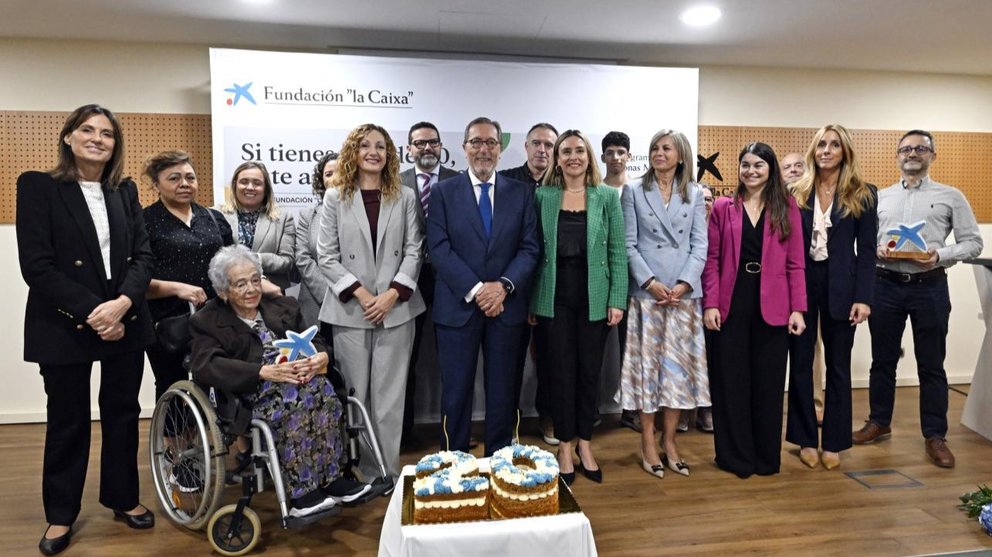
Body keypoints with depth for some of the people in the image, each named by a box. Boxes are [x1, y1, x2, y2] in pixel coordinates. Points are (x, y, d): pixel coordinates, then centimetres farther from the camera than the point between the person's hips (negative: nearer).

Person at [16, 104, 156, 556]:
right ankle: (60, 514, 27)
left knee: (123, 413, 13)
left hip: (126, 322, 4)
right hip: (65, 327, -3)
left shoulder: (125, 191, 9)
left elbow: (143, 255, 3)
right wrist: (91, 312, -17)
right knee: (68, 421, 9)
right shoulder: (38, 186, -4)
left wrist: (123, 303, -15)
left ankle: (123, 498, 30)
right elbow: (36, 266, -11)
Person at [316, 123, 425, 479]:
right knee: (355, 395, 5)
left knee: (390, 396, 3)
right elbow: (326, 256, 1)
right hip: (350, 310, 0)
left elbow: (413, 251, 4)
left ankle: (389, 474, 14)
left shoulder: (405, 197, 8)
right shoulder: (335, 197, 6)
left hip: (396, 309, 0)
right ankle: (362, 473, 18)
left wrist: (391, 295, -9)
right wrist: (361, 294, -9)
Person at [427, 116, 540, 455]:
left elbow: (530, 247, 2)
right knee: (456, 391, 5)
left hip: (507, 306, 2)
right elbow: (438, 248, -5)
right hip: (458, 306, -1)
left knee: (503, 390, 10)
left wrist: (504, 285, -13)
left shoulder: (521, 192, 8)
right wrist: (475, 289, -15)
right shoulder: (444, 192, 3)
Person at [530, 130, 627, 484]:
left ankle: (584, 444, 25)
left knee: (589, 371, 9)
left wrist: (617, 300, -5)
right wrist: (531, 302, 1)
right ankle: (564, 446, 21)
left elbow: (617, 252, 1)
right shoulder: (543, 196, 2)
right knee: (561, 372, 5)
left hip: (594, 297, 0)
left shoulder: (607, 197, 2)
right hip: (555, 297, 0)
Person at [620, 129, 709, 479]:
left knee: (679, 365, 5)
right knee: (647, 365, 1)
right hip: (646, 292, -2)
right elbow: (629, 244, 0)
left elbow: (700, 245, 4)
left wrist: (684, 284, -10)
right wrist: (650, 281, -12)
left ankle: (669, 440, 17)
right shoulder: (634, 191, 6)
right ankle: (648, 443, 12)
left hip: (684, 293, 2)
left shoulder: (695, 194, 11)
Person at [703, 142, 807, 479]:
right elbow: (712, 259, 2)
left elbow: (795, 262, 3)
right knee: (730, 381, 5)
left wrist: (798, 308, -4)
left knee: (768, 382, 8)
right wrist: (710, 304, -6)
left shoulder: (787, 207, 6)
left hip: (771, 306, 0)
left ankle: (767, 456, 24)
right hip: (731, 304, 0)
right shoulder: (723, 207, 6)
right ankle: (735, 456, 19)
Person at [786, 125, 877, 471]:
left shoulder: (863, 195, 1)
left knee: (838, 365, 8)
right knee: (800, 362, 6)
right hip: (801, 282, 1)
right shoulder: (797, 193, 4)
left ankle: (834, 442, 20)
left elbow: (867, 250, -1)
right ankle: (806, 438, 19)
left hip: (840, 285, -1)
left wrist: (864, 297, -9)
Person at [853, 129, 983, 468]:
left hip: (929, 287, -2)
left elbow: (973, 242, 2)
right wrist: (876, 251, -11)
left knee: (931, 365, 5)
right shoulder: (879, 197, 11)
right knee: (883, 360, 11)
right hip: (886, 285, 2)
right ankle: (879, 423, 25)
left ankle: (935, 436, 16)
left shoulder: (950, 196, 5)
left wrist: (940, 256, -15)